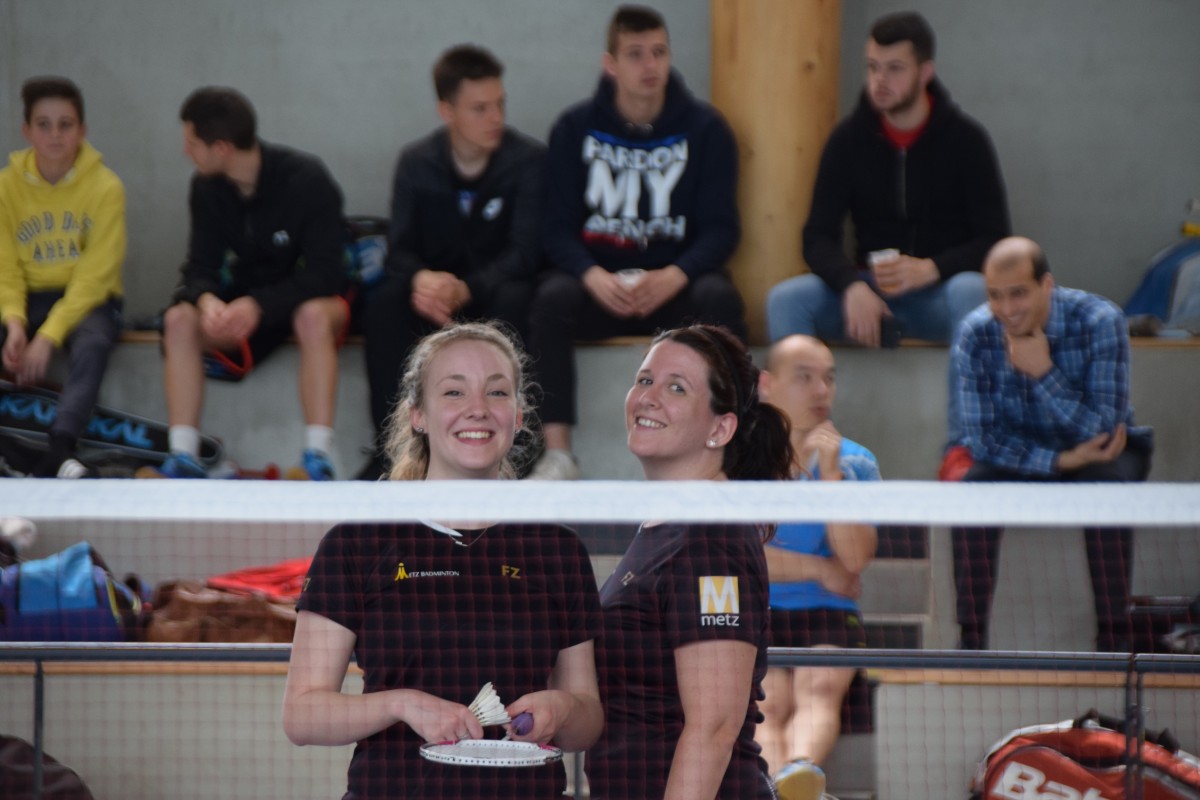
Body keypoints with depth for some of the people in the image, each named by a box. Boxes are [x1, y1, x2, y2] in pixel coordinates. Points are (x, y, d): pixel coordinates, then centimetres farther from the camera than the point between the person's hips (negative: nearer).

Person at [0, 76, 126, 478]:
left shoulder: (105, 187, -9)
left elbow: (95, 274, -14)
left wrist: (48, 336, -23)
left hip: (88, 298, -3)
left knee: (92, 342, -35)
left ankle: (59, 450, -51)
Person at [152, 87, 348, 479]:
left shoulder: (306, 179, -21)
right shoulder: (207, 187, -5)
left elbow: (326, 272, -24)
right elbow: (201, 266, -6)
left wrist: (260, 306, -37)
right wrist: (207, 300, -31)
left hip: (311, 300, -5)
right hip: (250, 303, 5)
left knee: (313, 316, -39)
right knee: (179, 319, -22)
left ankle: (318, 460, -41)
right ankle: (183, 460, -24)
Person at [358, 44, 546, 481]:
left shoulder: (528, 160, -7)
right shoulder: (416, 162, 1)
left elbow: (524, 252, -14)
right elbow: (400, 250, -3)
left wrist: (466, 290, -32)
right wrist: (421, 279, -29)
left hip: (494, 287, -2)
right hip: (434, 286, 2)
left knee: (514, 300, -37)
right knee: (384, 304, -30)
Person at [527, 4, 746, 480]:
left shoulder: (704, 129, 2)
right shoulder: (576, 128, 3)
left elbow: (721, 227, -4)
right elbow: (558, 227, -2)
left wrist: (673, 277, -24)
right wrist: (593, 277, -24)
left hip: (676, 283, 0)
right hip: (596, 278, 0)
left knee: (719, 298, -33)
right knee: (551, 298, -31)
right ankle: (556, 456, -30)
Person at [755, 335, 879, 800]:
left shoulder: (856, 463, 11)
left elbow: (856, 559, -3)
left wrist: (829, 472, -9)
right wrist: (819, 569, -2)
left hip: (828, 618, 0)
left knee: (821, 687, -33)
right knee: (768, 699, -30)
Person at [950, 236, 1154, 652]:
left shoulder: (1099, 322, -23)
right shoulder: (976, 333, -17)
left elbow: (1103, 430, -27)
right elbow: (983, 441, -15)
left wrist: (1042, 373, -36)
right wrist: (1061, 461, -28)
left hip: (1101, 451, -2)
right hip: (1019, 456, 2)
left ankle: (1113, 640, -26)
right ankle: (971, 640, -20)